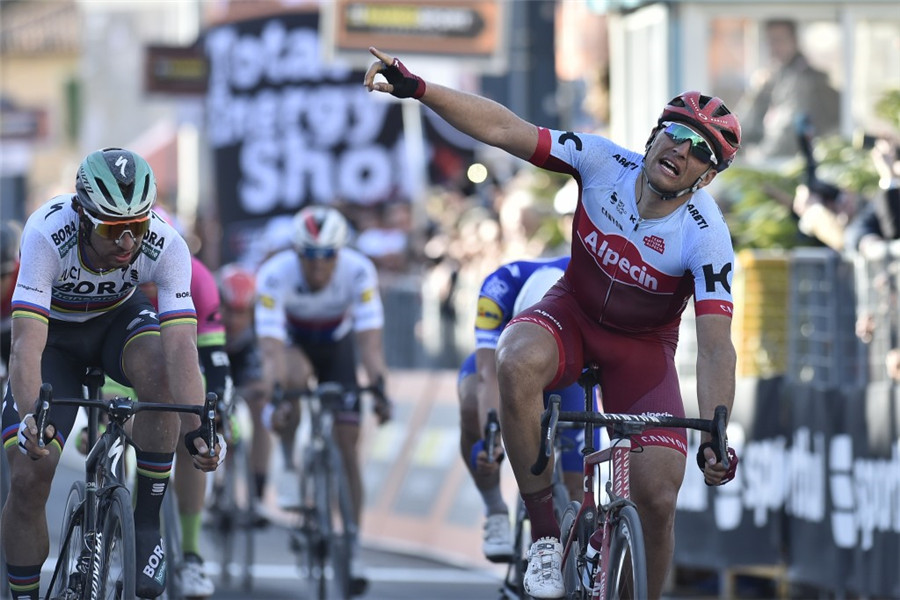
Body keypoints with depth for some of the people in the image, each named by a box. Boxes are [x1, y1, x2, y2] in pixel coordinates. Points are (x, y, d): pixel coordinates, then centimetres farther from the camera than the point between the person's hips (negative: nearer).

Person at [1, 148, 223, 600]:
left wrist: (196, 427, -53)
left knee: (160, 372, -34)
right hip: (56, 331, -1)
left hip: (120, 319, 1)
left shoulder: (165, 245, -31)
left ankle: (147, 524, -19)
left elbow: (181, 346, -38)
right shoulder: (47, 235, -36)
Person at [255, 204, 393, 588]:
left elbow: (370, 342, -36)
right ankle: (289, 464, -14)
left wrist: (379, 389, -52)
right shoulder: (274, 276, -35)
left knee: (348, 443, -7)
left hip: (336, 344, 1)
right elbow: (272, 349, -41)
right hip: (293, 341, -1)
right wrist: (275, 396, -57)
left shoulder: (359, 272, -32)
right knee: (294, 377, -38)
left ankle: (353, 550, 0)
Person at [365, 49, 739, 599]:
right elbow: (504, 129, -21)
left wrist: (714, 437, -49)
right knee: (518, 362, -37)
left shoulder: (708, 239, -26)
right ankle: (544, 530, -24)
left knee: (658, 500, -17)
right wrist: (415, 88, -32)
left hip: (643, 347, -1)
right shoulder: (604, 163, -20)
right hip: (572, 314, 1)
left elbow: (715, 349, -33)